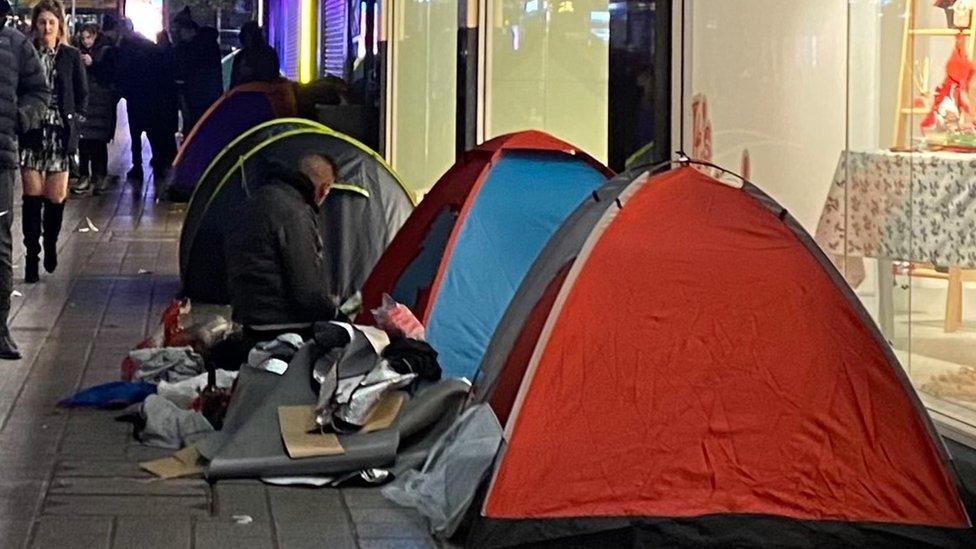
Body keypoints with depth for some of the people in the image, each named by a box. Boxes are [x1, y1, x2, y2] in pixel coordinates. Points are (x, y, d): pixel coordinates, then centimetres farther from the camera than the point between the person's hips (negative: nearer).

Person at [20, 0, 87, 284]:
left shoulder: (71, 56, 4)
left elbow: (82, 95, 9)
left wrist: (73, 122, 0)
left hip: (60, 133, 0)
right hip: (31, 133, 0)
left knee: (56, 197, 0)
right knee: (32, 196, -2)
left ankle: (50, 245, 26)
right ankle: (32, 256, 4)